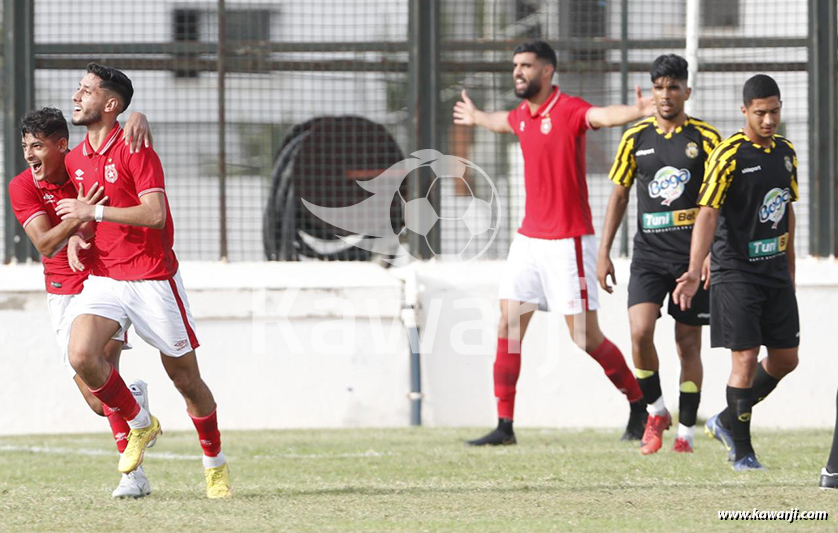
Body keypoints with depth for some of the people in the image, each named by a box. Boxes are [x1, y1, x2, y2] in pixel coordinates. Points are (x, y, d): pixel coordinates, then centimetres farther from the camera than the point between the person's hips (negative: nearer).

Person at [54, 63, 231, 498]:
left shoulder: (134, 150, -12)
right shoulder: (75, 160, 9)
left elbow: (154, 214, -22)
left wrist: (94, 213, -22)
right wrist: (77, 236, 4)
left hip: (151, 278, -5)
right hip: (104, 278, 5)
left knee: (185, 377, 2)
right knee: (81, 355, -20)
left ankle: (215, 463, 22)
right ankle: (139, 424, 5)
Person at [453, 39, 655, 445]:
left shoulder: (568, 110, -14)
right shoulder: (522, 115, 10)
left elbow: (604, 116, -36)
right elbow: (504, 122, 36)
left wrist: (639, 111, -57)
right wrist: (476, 118, 57)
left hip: (568, 241, -8)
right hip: (529, 237, 8)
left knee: (586, 339, -5)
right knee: (508, 327, 2)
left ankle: (639, 404, 15)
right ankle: (504, 426, 6)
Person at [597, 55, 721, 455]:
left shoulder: (705, 138, 0)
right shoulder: (635, 139, 7)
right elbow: (619, 195, 12)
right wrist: (603, 253, 7)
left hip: (693, 253, -1)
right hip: (649, 252, 1)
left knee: (688, 342, 2)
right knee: (640, 331, -16)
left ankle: (686, 431, 11)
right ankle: (655, 411, 5)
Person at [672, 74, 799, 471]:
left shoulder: (785, 152, 9)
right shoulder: (728, 155, -13)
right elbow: (707, 214, -18)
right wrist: (694, 272, -28)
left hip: (775, 271, 7)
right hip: (736, 271, -7)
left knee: (785, 359, 8)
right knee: (745, 357, -9)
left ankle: (726, 422, 26)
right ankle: (741, 451, 3)